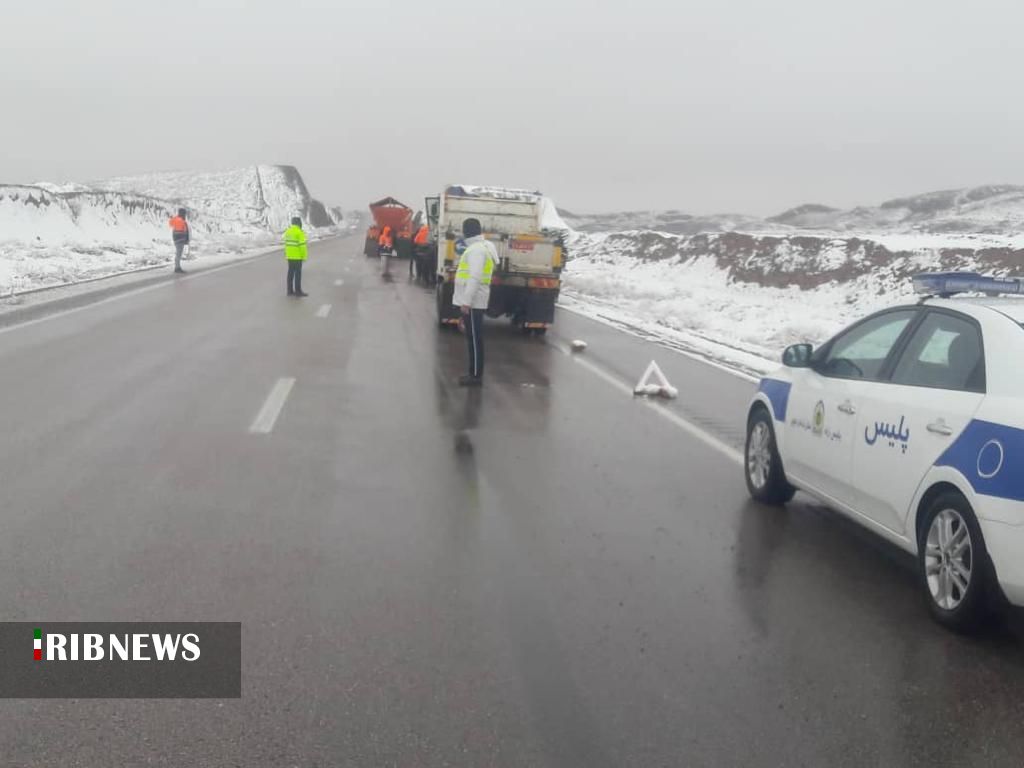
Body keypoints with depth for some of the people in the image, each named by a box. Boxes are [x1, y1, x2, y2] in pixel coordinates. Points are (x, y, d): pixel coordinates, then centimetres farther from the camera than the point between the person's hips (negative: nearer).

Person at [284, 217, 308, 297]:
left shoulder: (288, 231, 8)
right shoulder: (299, 232, -16)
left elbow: (287, 243, 13)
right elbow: (302, 245, -19)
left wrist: (286, 254, 19)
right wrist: (304, 256, -13)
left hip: (289, 256, 8)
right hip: (297, 256, -8)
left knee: (291, 272, 11)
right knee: (298, 273, -3)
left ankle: (290, 290, 13)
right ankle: (298, 291, -1)